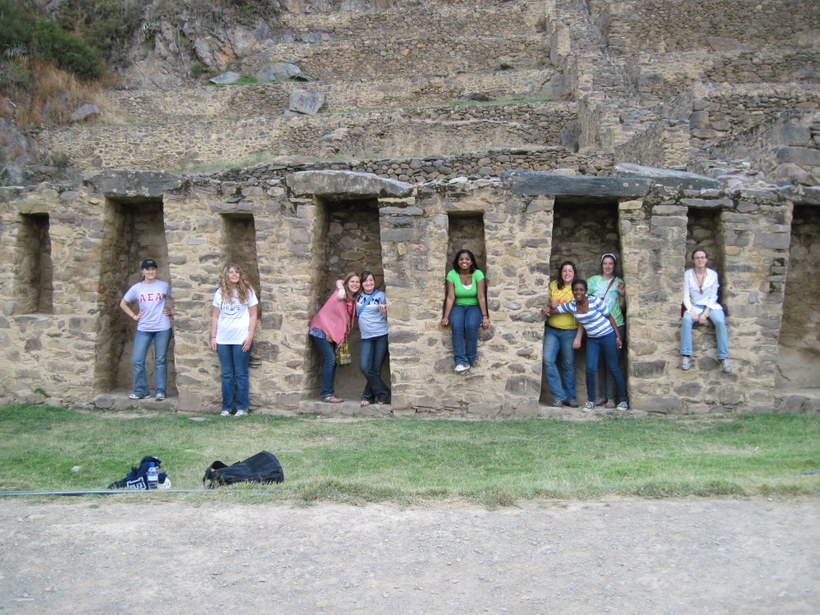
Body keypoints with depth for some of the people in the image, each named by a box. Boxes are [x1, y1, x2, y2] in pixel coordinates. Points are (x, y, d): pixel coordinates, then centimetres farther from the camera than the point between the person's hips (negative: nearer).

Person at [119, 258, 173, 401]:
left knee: (160, 360, 3)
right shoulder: (136, 288, 5)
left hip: (162, 329, -2)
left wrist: (170, 310, 0)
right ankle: (140, 391, 10)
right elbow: (123, 304, 15)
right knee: (137, 360, -2)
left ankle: (160, 391, 9)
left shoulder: (164, 286, 2)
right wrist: (133, 316, 5)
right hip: (143, 329, 2)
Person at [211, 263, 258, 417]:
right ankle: (226, 407, 12)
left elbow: (253, 315, 0)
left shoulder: (247, 292, 2)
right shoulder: (220, 293, 9)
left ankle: (242, 407, 8)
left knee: (240, 374, 1)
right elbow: (215, 316, 11)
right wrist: (213, 337, 5)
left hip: (241, 339, -3)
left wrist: (250, 336, -8)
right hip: (222, 340, 3)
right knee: (226, 374, 6)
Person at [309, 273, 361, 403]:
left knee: (332, 361, 6)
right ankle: (326, 394, -12)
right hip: (320, 330, -8)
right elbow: (325, 313, -16)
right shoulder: (340, 295, -17)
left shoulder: (353, 299, 6)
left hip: (331, 333, 8)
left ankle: (330, 393, 10)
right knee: (330, 359, -15)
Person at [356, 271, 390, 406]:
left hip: (382, 335, -2)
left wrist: (384, 311, -16)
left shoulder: (381, 295, 1)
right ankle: (384, 394, 3)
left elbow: (387, 318, 5)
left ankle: (368, 396, 14)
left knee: (376, 368, -1)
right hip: (366, 337, 3)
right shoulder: (358, 295, 8)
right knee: (365, 367, -9)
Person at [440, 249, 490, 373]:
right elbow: (450, 297, -8)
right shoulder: (452, 274, -6)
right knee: (456, 326, -33)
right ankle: (460, 361, -34)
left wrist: (485, 316, -18)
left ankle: (469, 360, -20)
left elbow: (481, 297, -11)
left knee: (471, 326, -33)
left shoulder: (478, 274, -8)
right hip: (458, 307, 1)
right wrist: (446, 317, -17)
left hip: (474, 307, -1)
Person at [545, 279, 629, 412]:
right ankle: (591, 401, 10)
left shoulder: (595, 301, -16)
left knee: (614, 368, 2)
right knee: (590, 369, -5)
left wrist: (618, 337, -8)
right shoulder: (571, 306, -3)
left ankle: (624, 400, 13)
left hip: (608, 336, -4)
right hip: (592, 340, 4)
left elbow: (610, 318, -8)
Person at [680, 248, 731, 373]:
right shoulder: (688, 274, -2)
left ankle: (723, 357, -25)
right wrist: (692, 311, -19)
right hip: (694, 306, 0)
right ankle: (686, 355, -29)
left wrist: (705, 314, -15)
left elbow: (713, 297, -3)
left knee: (720, 321, -31)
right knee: (686, 319, -33)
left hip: (711, 306, 0)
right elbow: (686, 296, -2)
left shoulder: (713, 274, -1)